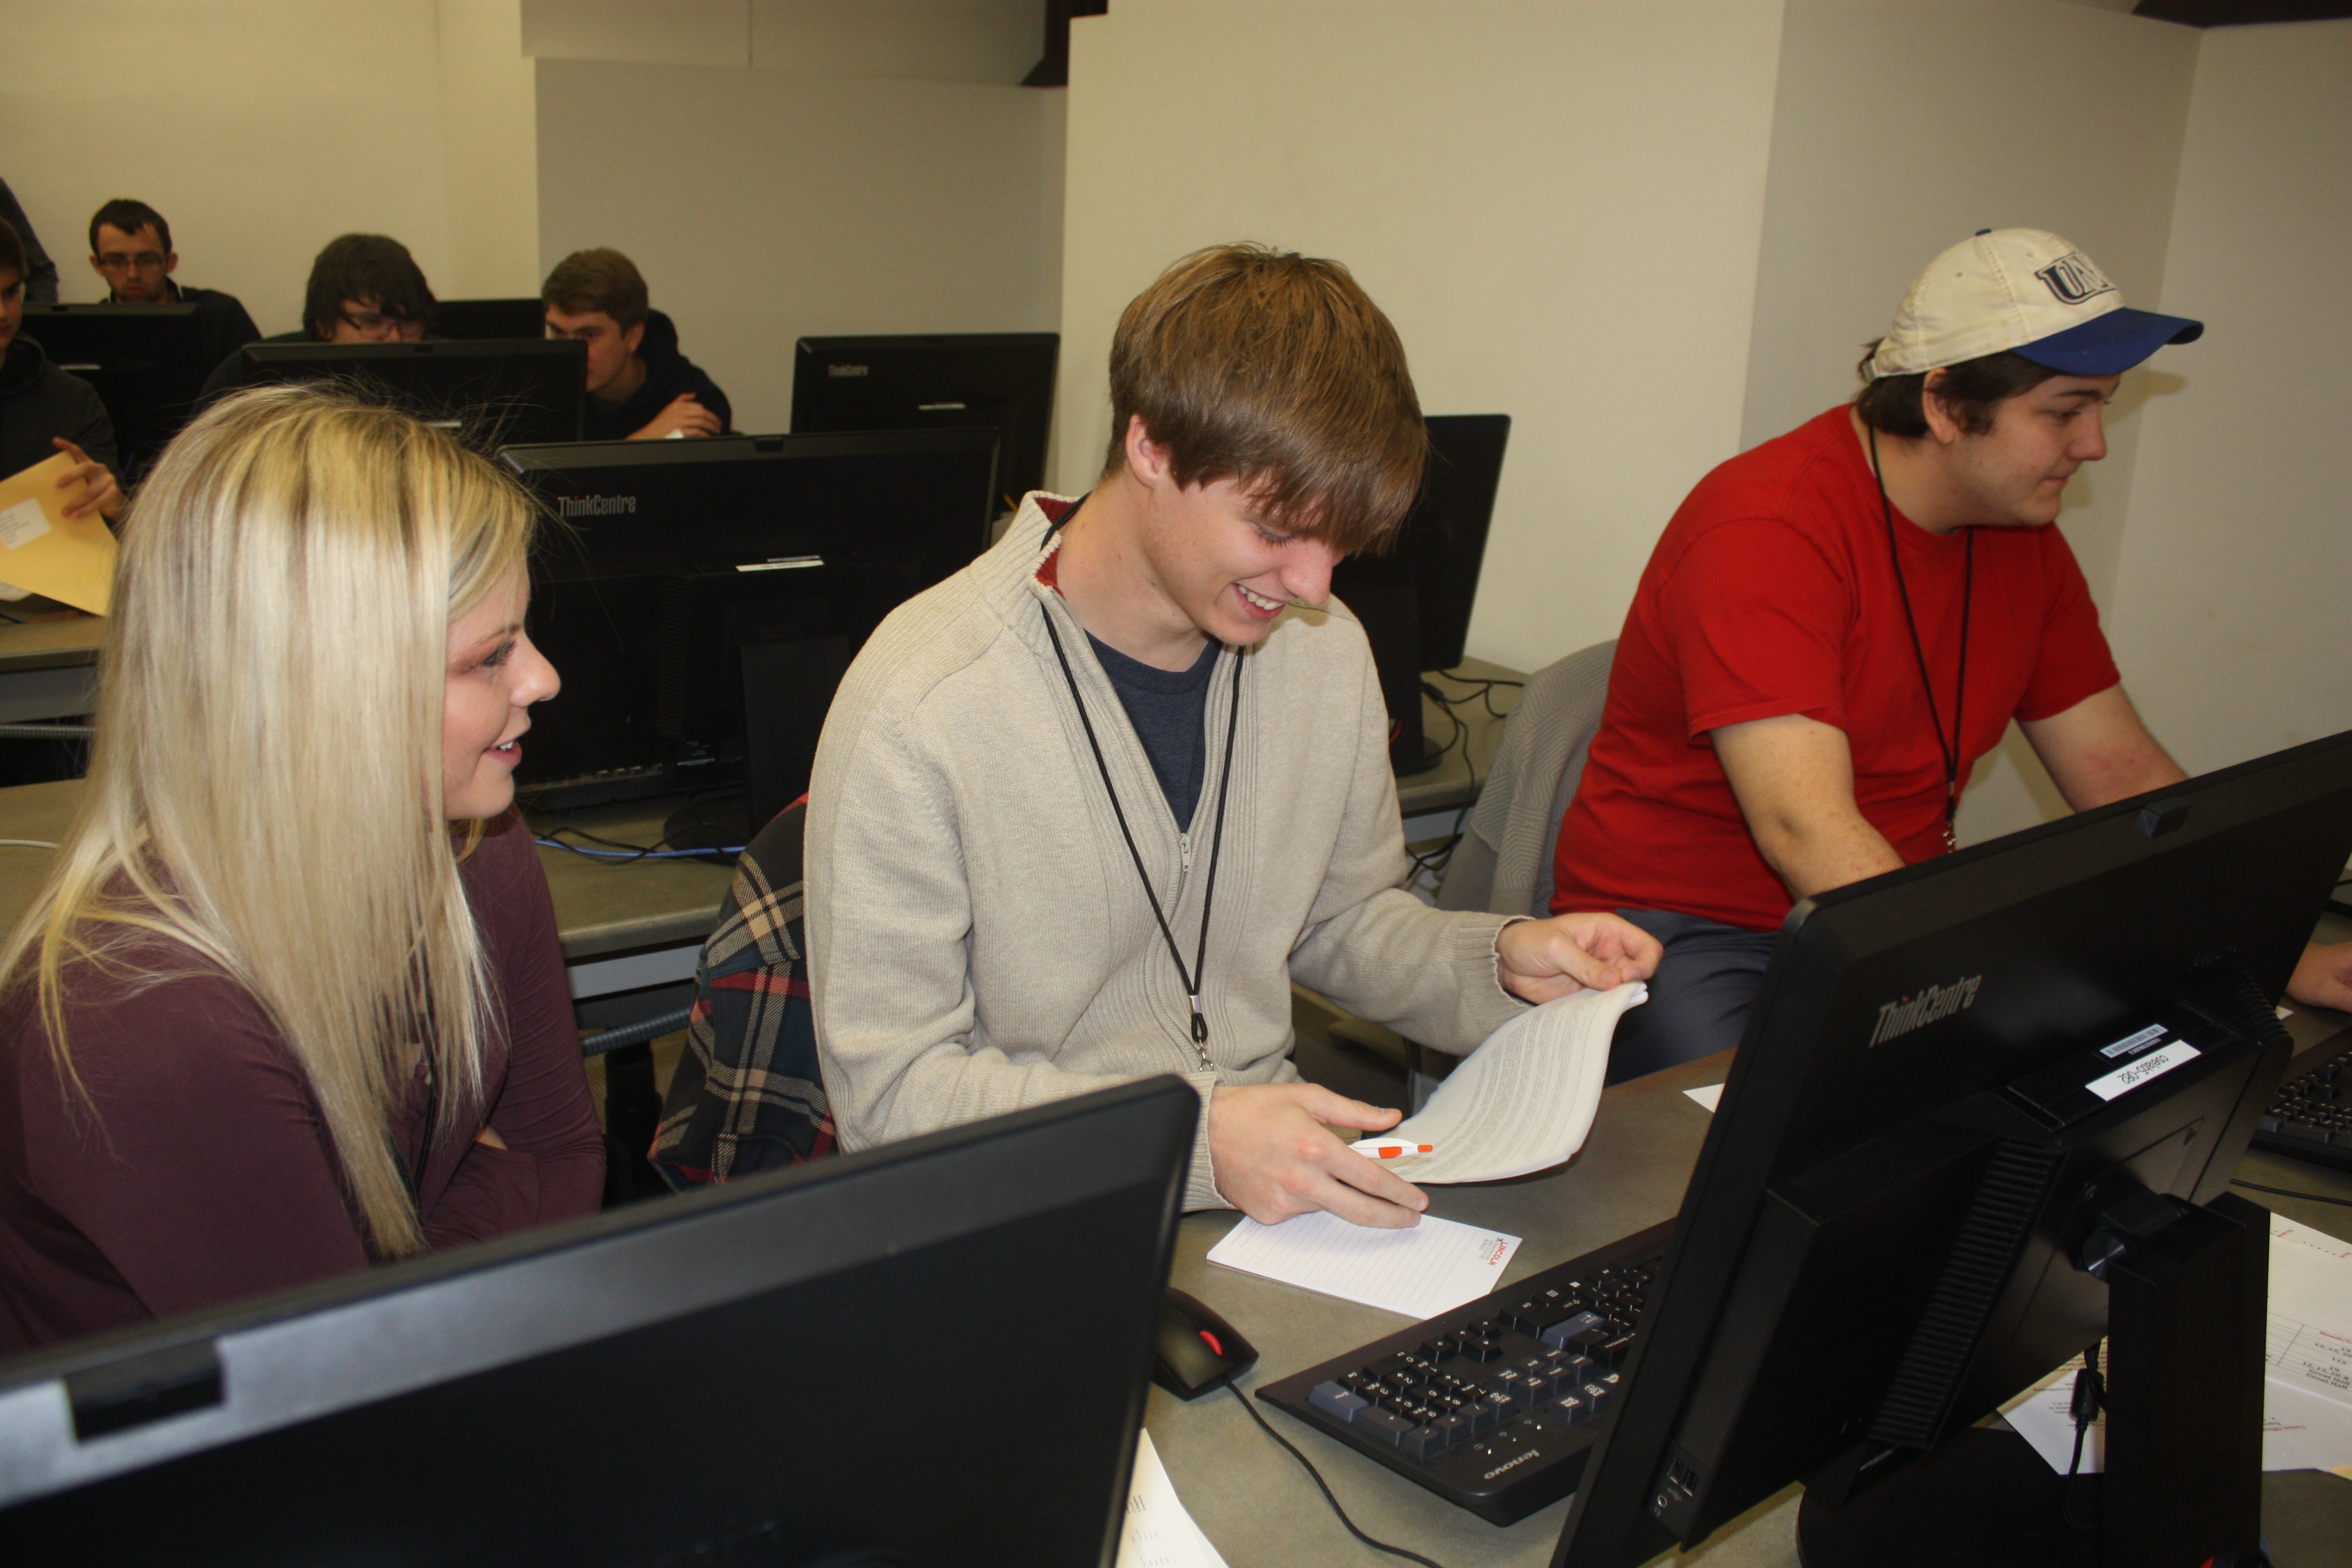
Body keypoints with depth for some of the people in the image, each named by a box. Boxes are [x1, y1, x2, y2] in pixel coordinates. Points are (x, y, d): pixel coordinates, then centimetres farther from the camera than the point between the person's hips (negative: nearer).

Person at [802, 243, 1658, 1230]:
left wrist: (1497, 962, -3)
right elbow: (890, 1091, -16)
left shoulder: (1325, 649, 2)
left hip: (1281, 1160, 5)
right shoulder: (920, 708, -18)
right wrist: (1192, 1139, -26)